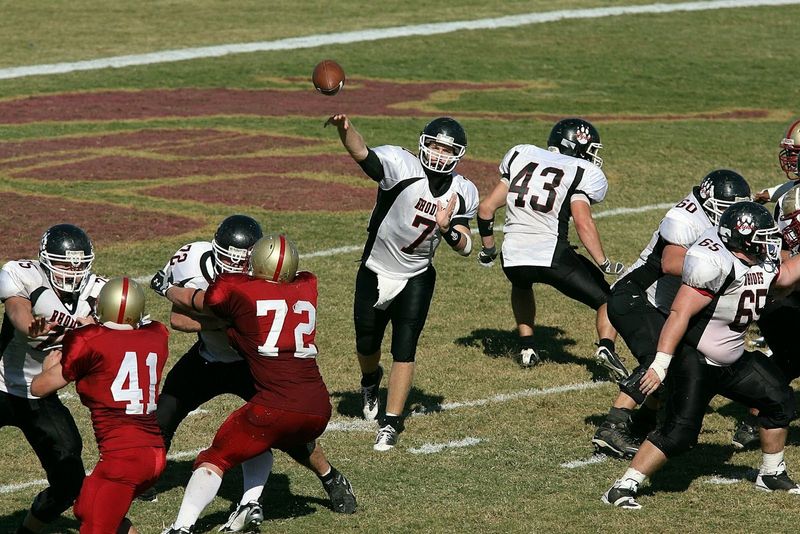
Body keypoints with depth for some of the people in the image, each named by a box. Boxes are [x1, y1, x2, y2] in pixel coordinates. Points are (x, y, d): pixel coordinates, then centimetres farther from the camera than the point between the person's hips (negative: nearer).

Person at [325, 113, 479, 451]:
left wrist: (448, 228, -28)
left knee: (405, 349, -9)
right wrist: (344, 128, -62)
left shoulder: (462, 194, -8)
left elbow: (465, 248, -6)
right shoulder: (401, 166, -22)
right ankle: (370, 379, 50)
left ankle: (391, 423, 1)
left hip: (416, 280, 1)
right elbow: (362, 153, -40)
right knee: (367, 345, 15)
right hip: (375, 274, -1)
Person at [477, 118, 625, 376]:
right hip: (552, 256, -5)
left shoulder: (521, 156, 16)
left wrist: (488, 249, 28)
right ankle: (606, 346, -15)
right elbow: (583, 222, -13)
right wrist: (604, 263, -7)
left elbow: (486, 208, 15)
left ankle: (527, 348, 32)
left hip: (513, 258, 5)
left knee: (521, 286, 40)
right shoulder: (581, 173, 2)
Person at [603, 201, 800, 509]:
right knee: (679, 432, -18)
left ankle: (771, 475, 34)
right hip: (695, 361, -9)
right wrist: (661, 364, -32)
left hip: (733, 361, 9)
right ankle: (623, 488, -13)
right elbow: (680, 313, -28)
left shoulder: (762, 264, 2)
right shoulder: (716, 264, -25)